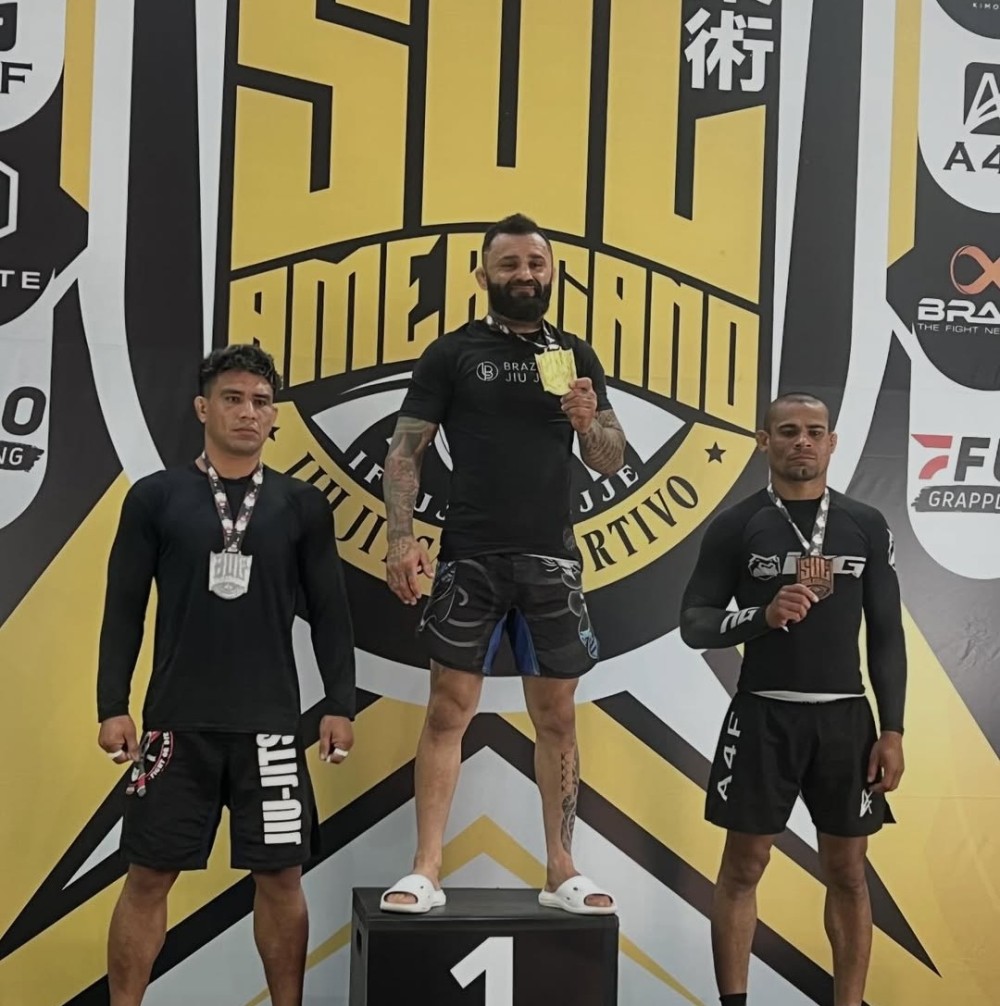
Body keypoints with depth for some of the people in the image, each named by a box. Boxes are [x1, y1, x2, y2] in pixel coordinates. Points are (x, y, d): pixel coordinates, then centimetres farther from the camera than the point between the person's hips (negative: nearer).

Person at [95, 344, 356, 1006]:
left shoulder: (303, 505, 5)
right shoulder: (155, 497, 3)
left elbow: (329, 614, 7)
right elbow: (124, 609, 3)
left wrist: (340, 705, 0)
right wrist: (113, 706, -3)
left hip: (270, 723, 1)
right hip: (176, 722, -1)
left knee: (280, 876, 6)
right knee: (149, 876, 4)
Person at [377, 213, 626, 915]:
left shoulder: (575, 357, 12)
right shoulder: (452, 353, 4)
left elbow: (612, 462, 11)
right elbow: (406, 452, 0)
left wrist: (589, 422, -11)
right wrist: (402, 540, -14)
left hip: (552, 561, 3)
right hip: (470, 560, -2)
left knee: (557, 718, 7)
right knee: (448, 711, -1)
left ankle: (561, 870, 16)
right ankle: (427, 871, 4)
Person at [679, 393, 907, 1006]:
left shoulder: (867, 526, 5)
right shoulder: (736, 526, 0)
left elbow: (888, 635, 6)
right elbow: (694, 624, -2)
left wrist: (893, 730, -1)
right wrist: (763, 615, -20)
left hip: (845, 717, 2)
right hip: (763, 716, -2)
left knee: (847, 873, 7)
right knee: (743, 868, 2)